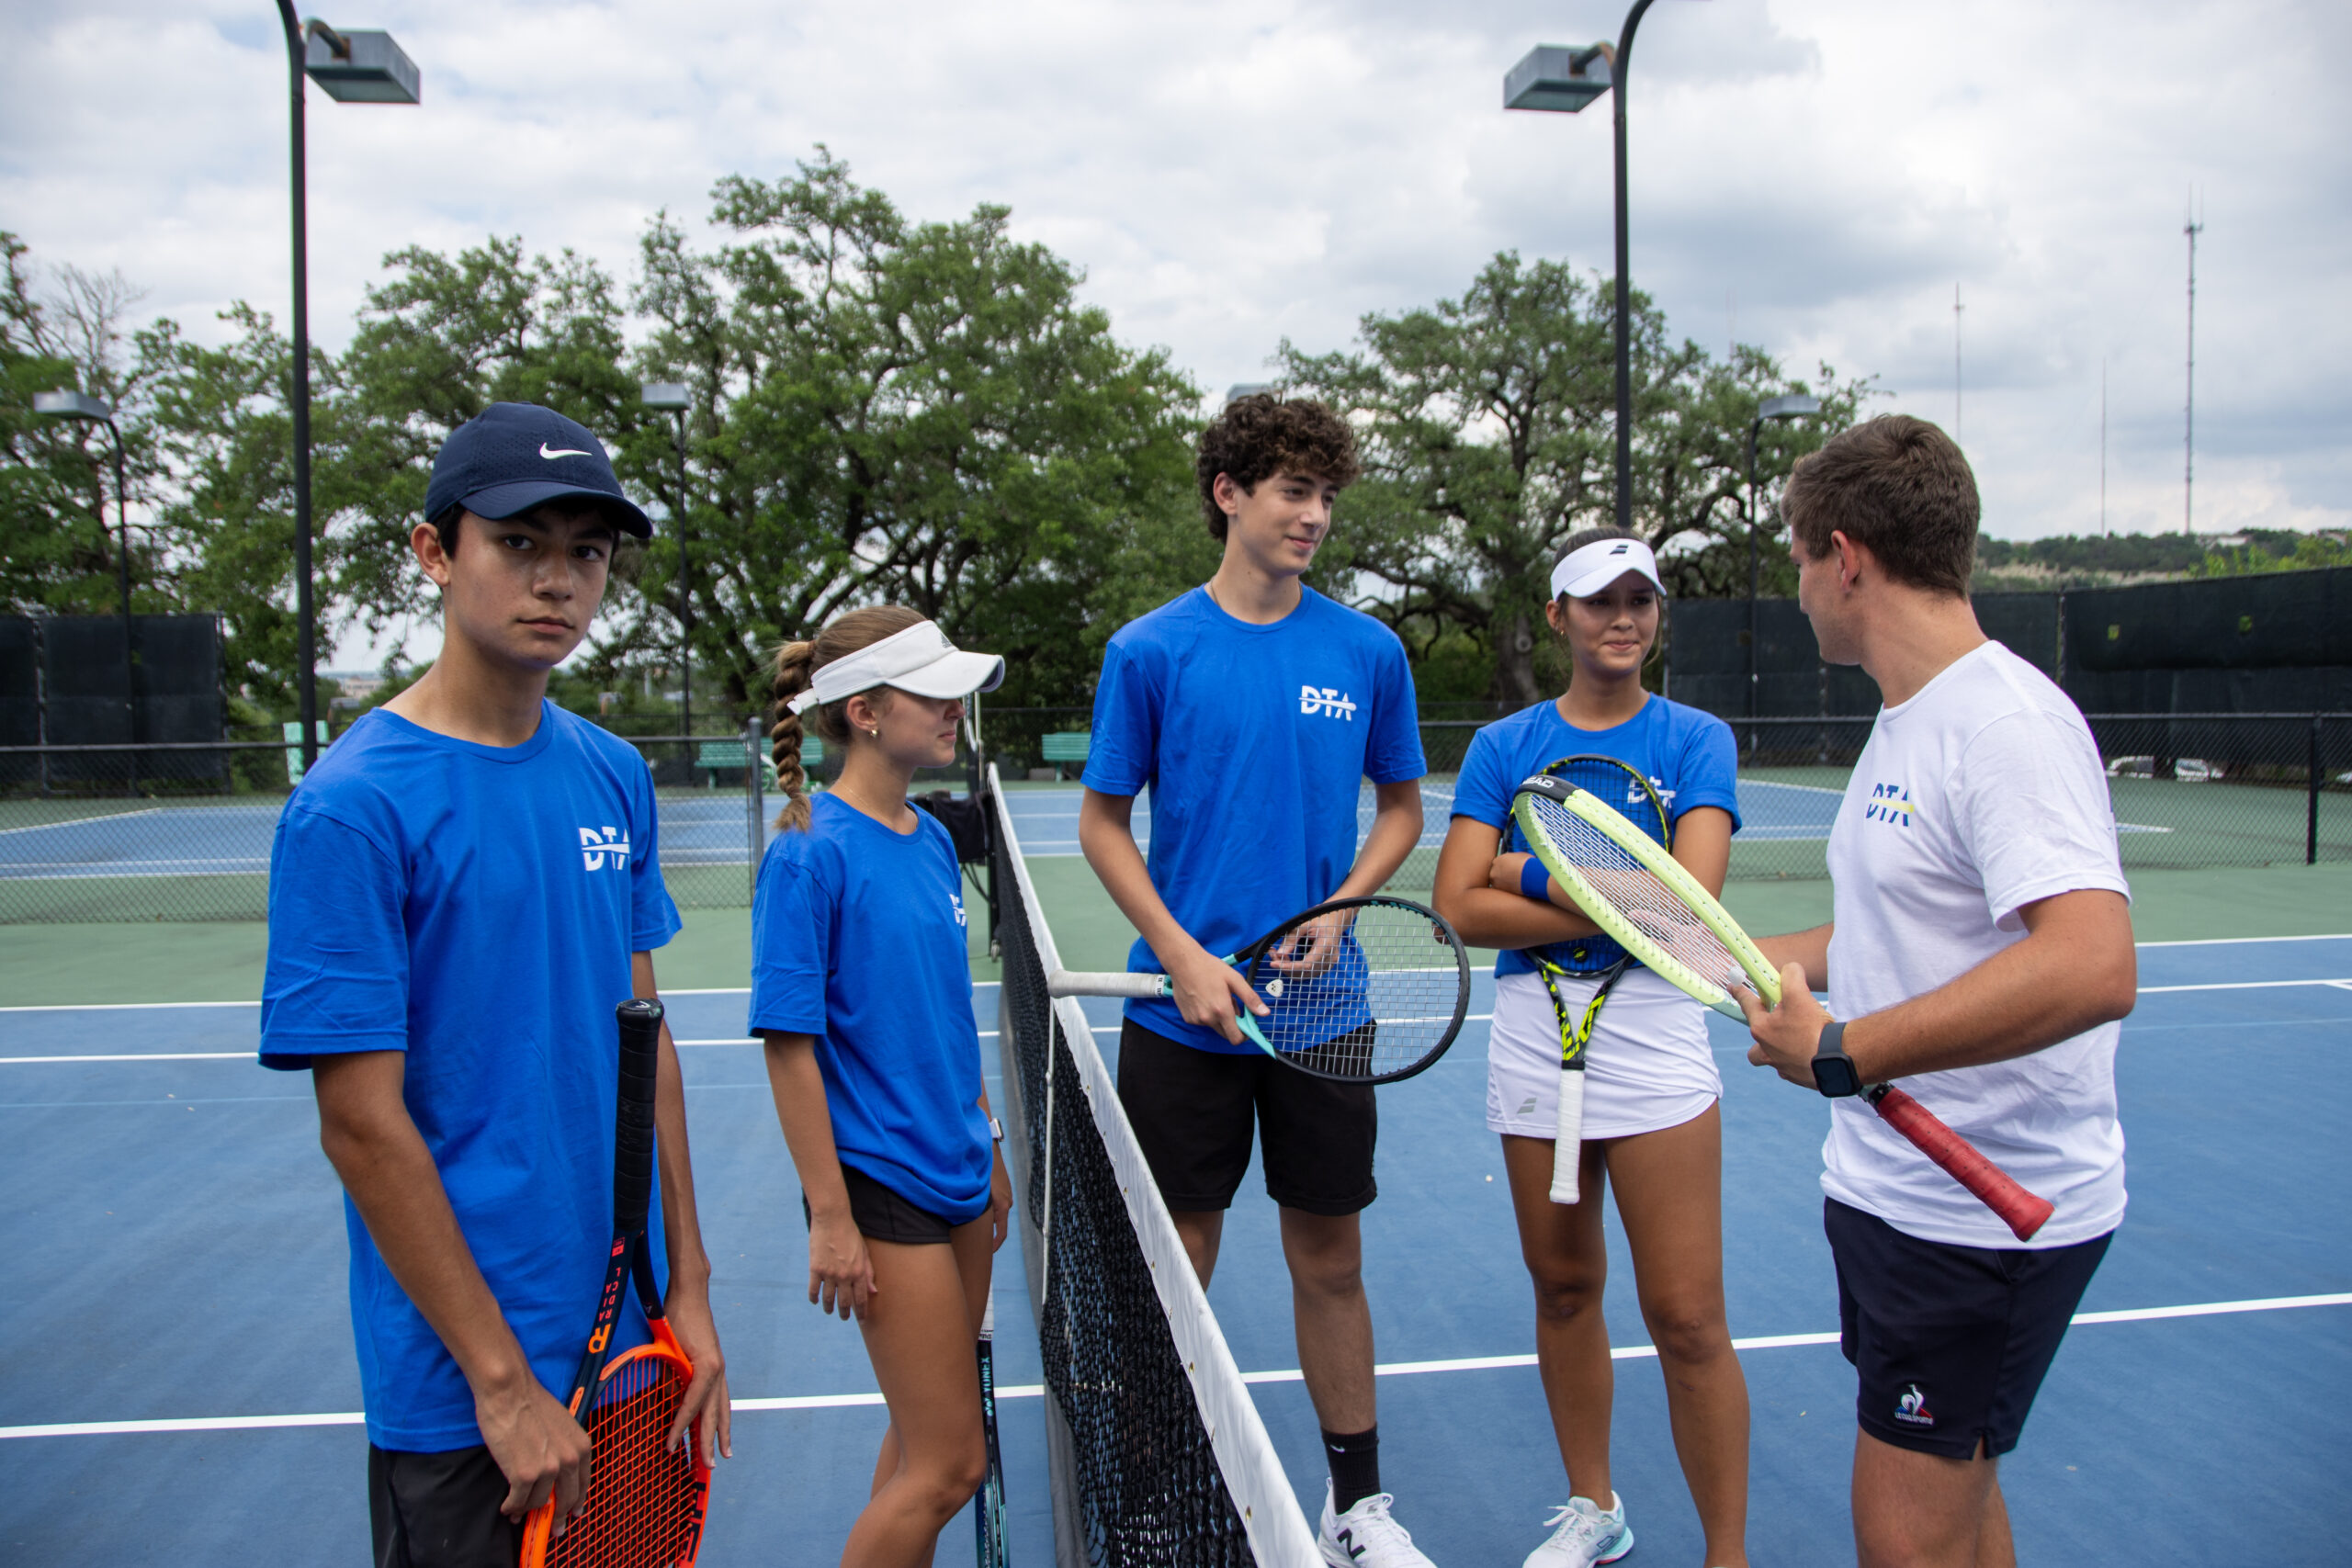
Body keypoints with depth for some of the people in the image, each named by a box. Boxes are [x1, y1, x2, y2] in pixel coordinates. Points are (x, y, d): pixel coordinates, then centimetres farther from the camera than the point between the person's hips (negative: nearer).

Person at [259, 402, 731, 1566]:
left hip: (631, 1342, 6)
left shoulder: (615, 776, 2)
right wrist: (503, 1381, -14)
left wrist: (687, 1286, 5)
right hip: (463, 1383, -6)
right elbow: (361, 1124, -16)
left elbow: (643, 1037, 6)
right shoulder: (352, 806, -16)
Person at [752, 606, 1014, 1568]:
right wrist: (830, 1217, -17)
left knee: (926, 1439, 18)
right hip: (879, 1187, -8)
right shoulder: (812, 851, -16)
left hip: (954, 1176, 8)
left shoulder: (932, 840, 7)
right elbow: (789, 1043, -17)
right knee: (952, 1464, -2)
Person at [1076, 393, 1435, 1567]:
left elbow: (1402, 806, 11)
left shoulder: (1368, 653, 1)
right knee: (1175, 1267, 9)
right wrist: (1185, 958, -11)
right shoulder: (1150, 651, -4)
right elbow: (1103, 823, 0)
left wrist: (1339, 909, -6)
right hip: (1184, 1015, -1)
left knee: (1329, 1260, 12)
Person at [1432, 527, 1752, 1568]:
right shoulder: (1503, 747, 5)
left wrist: (1532, 880, -11)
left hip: (1654, 1034, -3)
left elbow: (1691, 899, -15)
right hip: (1532, 1039, 3)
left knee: (1686, 1319, -1)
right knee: (1563, 1286, 16)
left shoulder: (1695, 739, 0)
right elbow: (1459, 906, -7)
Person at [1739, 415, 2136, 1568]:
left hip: (1986, 1212, -9)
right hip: (1898, 1194, 9)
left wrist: (1841, 1054, -31)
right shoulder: (1906, 722, 10)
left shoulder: (2007, 720, -22)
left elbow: (2092, 967, -35)